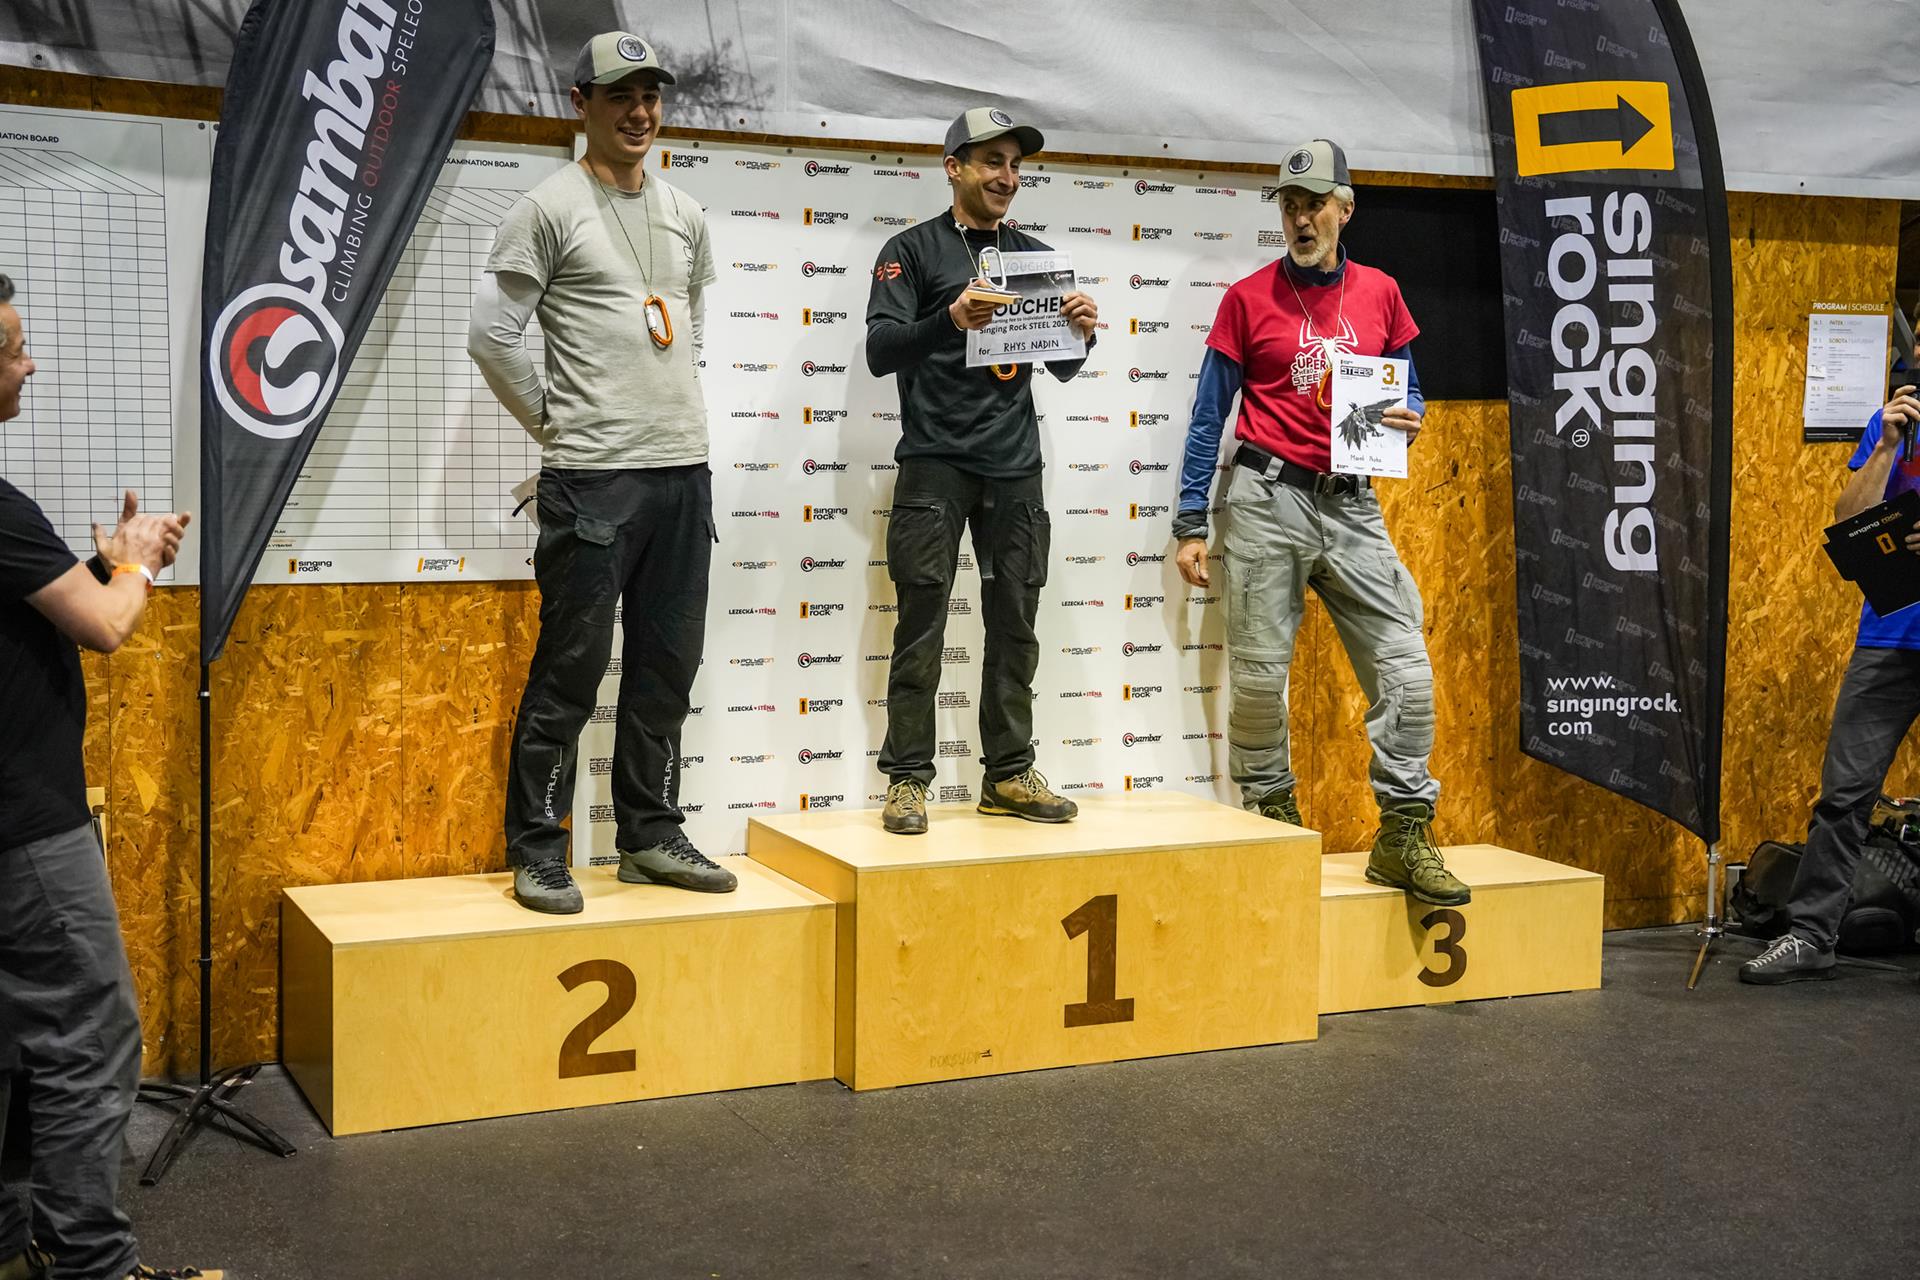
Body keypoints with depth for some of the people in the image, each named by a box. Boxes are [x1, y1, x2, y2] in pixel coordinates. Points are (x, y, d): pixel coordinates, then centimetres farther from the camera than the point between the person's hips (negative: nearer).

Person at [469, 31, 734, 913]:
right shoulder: (549, 209, -4)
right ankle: (536, 853, 6)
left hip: (684, 467, 6)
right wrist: (554, 423, -1)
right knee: (571, 670, -3)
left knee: (667, 666, 10)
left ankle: (650, 837, 21)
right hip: (593, 476, -6)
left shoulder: (685, 214, 14)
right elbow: (491, 334, -7)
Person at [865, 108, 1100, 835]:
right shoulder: (913, 250, 3)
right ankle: (907, 780, 1)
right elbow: (880, 351, -8)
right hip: (934, 464, -4)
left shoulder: (1035, 257, 15)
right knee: (922, 625, -4)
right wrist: (949, 321, -25)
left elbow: (1061, 369, 15)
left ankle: (1009, 775, 13)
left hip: (1014, 466, 4)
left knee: (1015, 624, 5)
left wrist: (1080, 333, -8)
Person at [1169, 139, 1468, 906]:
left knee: (1404, 665, -5)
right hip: (1269, 497, -2)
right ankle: (1269, 815, 18)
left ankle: (1403, 833, 4)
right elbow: (1209, 417, 3)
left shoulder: (1379, 294, 10)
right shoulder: (1249, 298, 3)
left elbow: (1408, 389, 20)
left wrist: (1408, 421, -6)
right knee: (1259, 672, 0)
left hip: (1351, 501, 3)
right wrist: (1190, 524, -1)